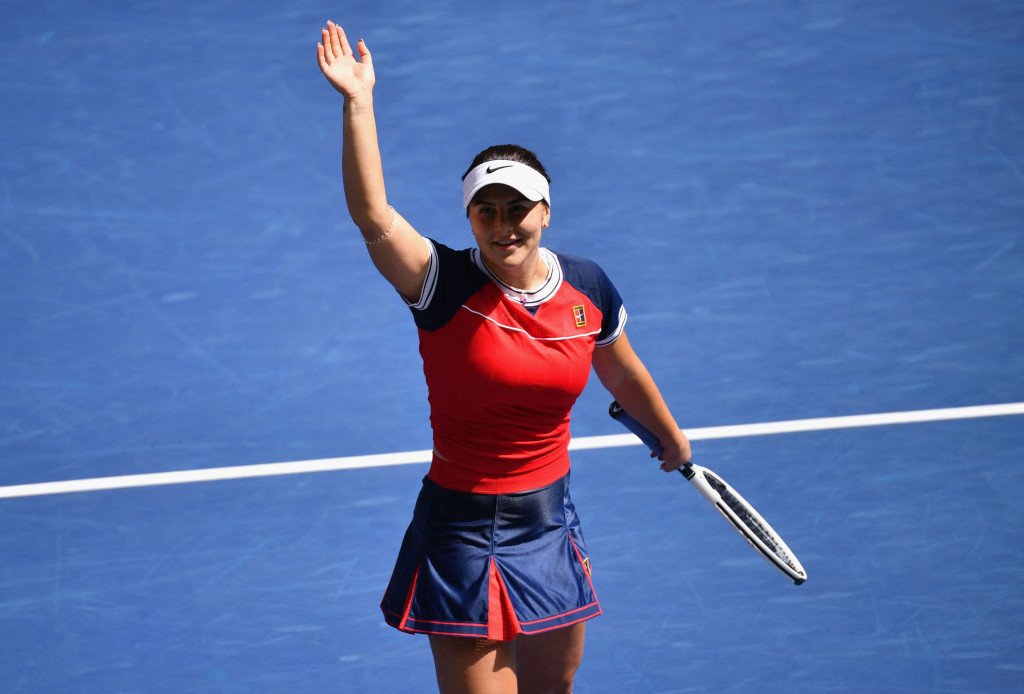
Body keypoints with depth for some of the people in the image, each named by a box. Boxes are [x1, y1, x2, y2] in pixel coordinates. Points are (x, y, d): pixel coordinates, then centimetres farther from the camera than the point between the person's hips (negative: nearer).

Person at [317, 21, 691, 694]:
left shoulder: (588, 287, -3)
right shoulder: (446, 285, -15)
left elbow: (622, 371, 17)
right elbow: (373, 214, -32)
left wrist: (672, 438, 33)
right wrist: (359, 102, -39)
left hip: (551, 523, 5)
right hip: (463, 530, -5)